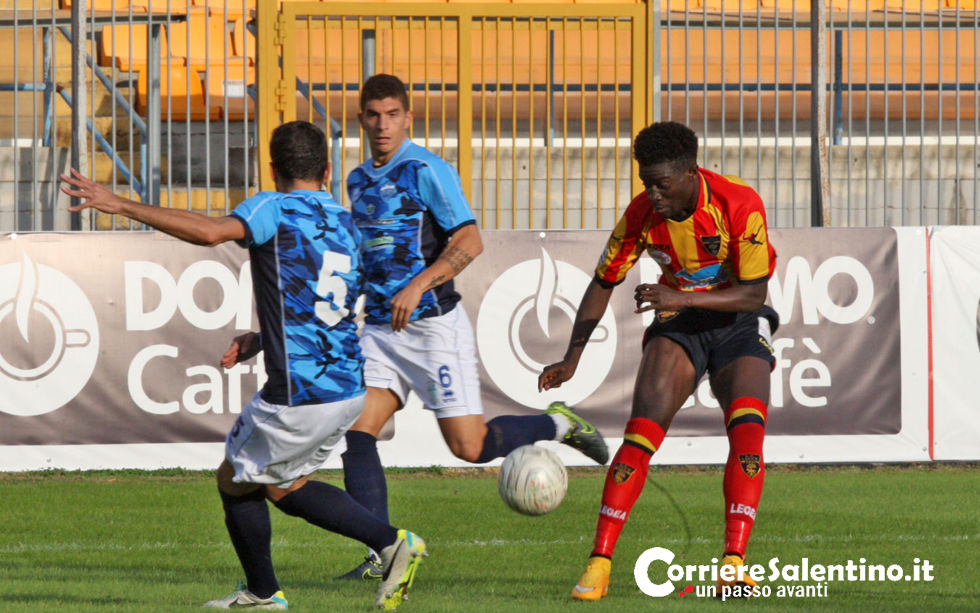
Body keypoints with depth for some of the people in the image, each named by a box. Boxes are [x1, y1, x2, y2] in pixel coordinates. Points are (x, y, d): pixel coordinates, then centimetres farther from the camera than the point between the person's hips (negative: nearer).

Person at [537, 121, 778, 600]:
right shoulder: (641, 214, -13)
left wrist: (679, 297, -35)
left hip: (737, 324, -2)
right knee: (641, 432, -16)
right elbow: (604, 283, 0)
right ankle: (599, 564, -14)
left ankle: (734, 562, -23)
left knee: (747, 430, -24)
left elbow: (753, 293, -23)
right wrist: (573, 357, -10)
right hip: (678, 327, 2)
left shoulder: (739, 204, -23)